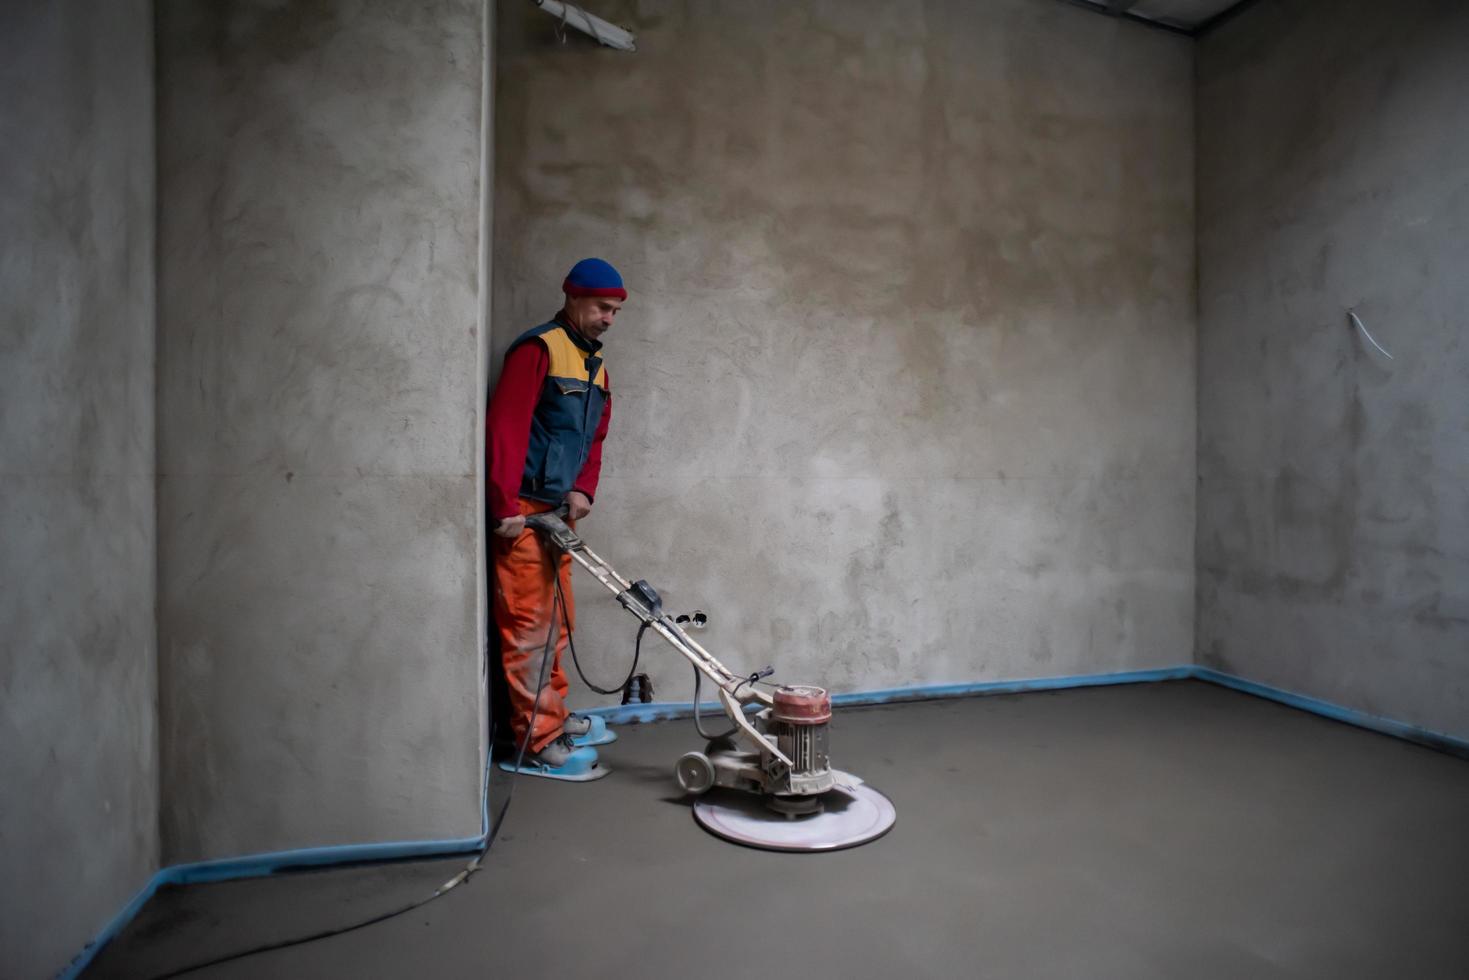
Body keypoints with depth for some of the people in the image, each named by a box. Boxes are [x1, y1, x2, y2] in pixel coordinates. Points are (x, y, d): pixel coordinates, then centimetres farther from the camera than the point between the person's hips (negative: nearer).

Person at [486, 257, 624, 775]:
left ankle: (553, 714, 32)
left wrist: (583, 490, -1)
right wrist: (505, 507, -22)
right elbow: (504, 429, -19)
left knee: (557, 622, 17)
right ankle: (539, 742, 3)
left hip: (557, 512, 9)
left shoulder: (595, 365, 16)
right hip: (523, 510, -9)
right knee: (529, 627, -4)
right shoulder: (538, 349, -11)